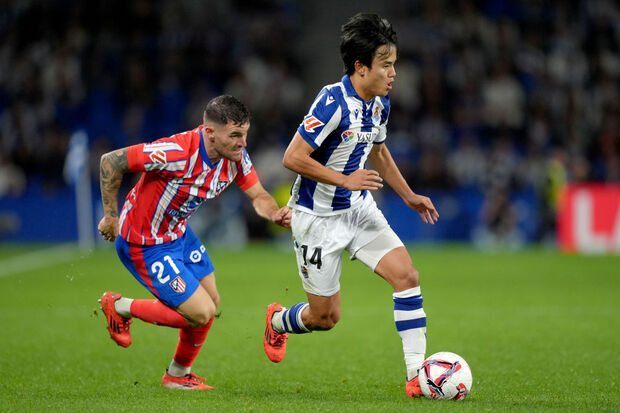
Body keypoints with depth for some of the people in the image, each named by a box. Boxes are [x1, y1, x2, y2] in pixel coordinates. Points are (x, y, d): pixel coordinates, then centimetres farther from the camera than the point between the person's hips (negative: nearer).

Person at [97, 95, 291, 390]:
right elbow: (111, 161, -27)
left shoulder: (236, 156, -12)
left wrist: (276, 214, -26)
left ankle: (178, 375, 37)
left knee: (211, 302, 16)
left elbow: (257, 195, -3)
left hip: (178, 233, 8)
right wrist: (110, 216, -19)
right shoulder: (177, 153, -34)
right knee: (201, 313, -9)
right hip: (145, 244, -8)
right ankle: (119, 308, 11)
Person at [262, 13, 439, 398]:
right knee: (325, 317, 3)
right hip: (319, 217, -7)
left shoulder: (380, 101, 2)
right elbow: (293, 158, -25)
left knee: (407, 275, -13)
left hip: (359, 208, 7)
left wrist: (409, 196, 17)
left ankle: (417, 374, -10)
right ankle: (278, 321, 39)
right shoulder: (333, 103, -24)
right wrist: (345, 179, -25)